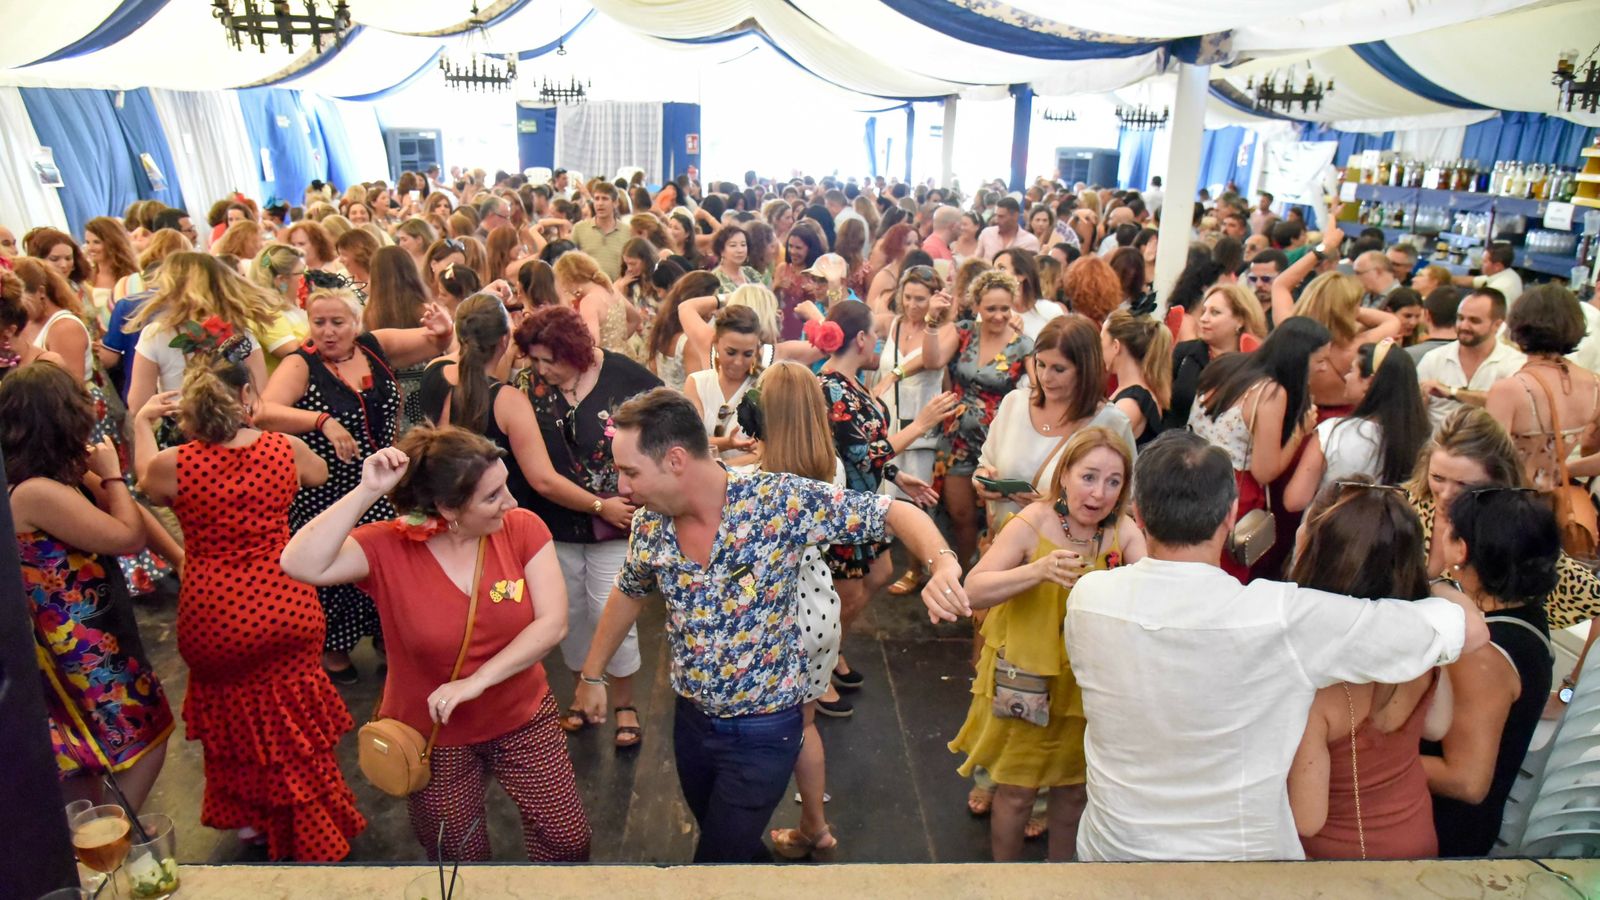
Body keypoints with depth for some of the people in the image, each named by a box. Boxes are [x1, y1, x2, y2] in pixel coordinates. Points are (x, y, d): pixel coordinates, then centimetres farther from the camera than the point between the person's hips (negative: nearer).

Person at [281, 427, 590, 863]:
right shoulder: (388, 548, -19)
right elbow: (301, 565, -34)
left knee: (568, 839, 10)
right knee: (458, 853, 19)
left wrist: (477, 681, -28)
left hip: (522, 718, 1)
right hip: (432, 734, -1)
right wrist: (367, 492, -36)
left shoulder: (523, 528, -17)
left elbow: (552, 623, -20)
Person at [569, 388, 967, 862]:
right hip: (691, 718, 5)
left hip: (763, 730, -5)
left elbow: (895, 513, -23)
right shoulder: (649, 524, -9)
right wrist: (592, 675, 17)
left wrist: (943, 564, -43)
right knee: (725, 840, 26)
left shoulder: (779, 500, -26)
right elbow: (628, 595, 11)